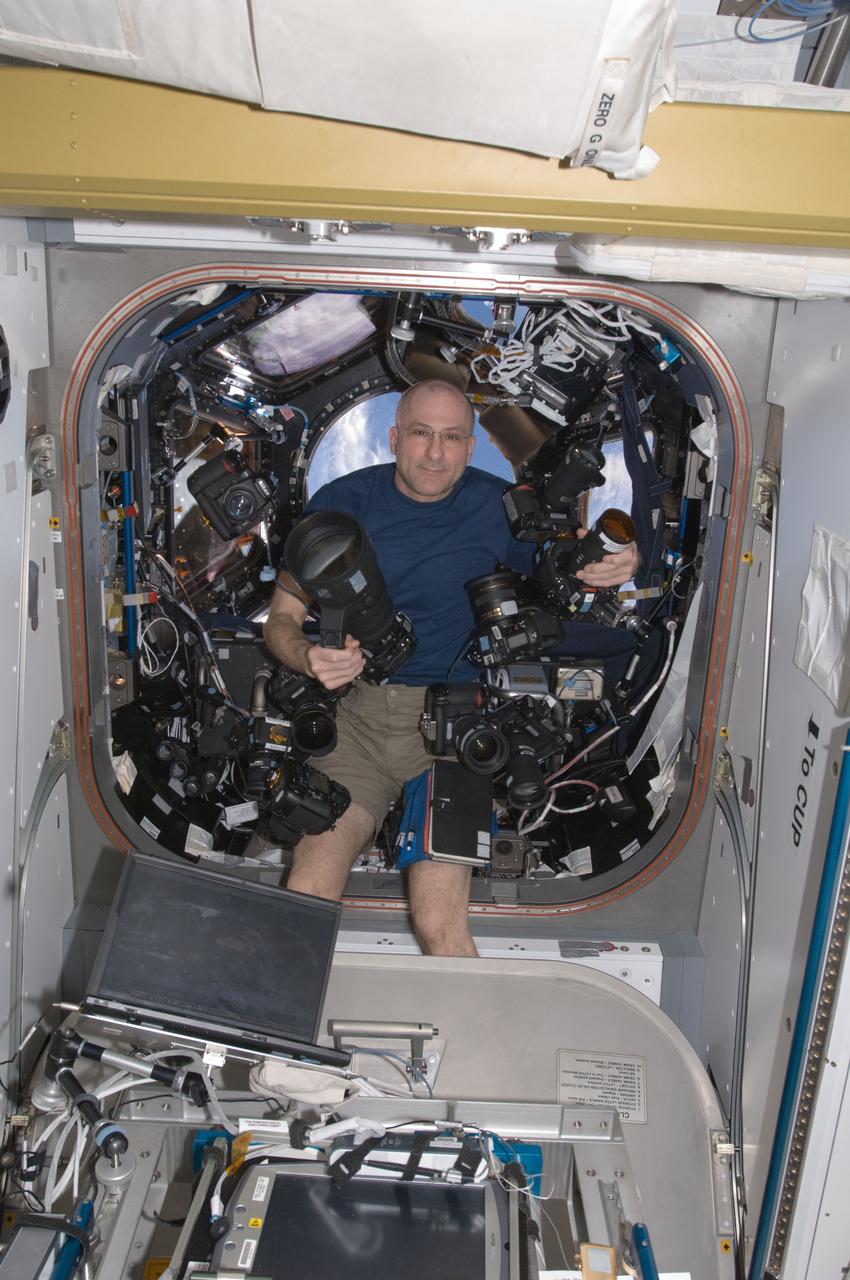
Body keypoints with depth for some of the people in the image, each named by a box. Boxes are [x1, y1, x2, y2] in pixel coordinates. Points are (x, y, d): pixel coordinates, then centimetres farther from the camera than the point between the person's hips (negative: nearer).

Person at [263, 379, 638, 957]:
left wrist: (618, 566, -7)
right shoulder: (341, 503, 4)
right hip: (351, 713, 1)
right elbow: (281, 618, 5)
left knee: (440, 925, -18)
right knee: (305, 904, -15)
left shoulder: (499, 507, 4)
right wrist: (309, 657, -20)